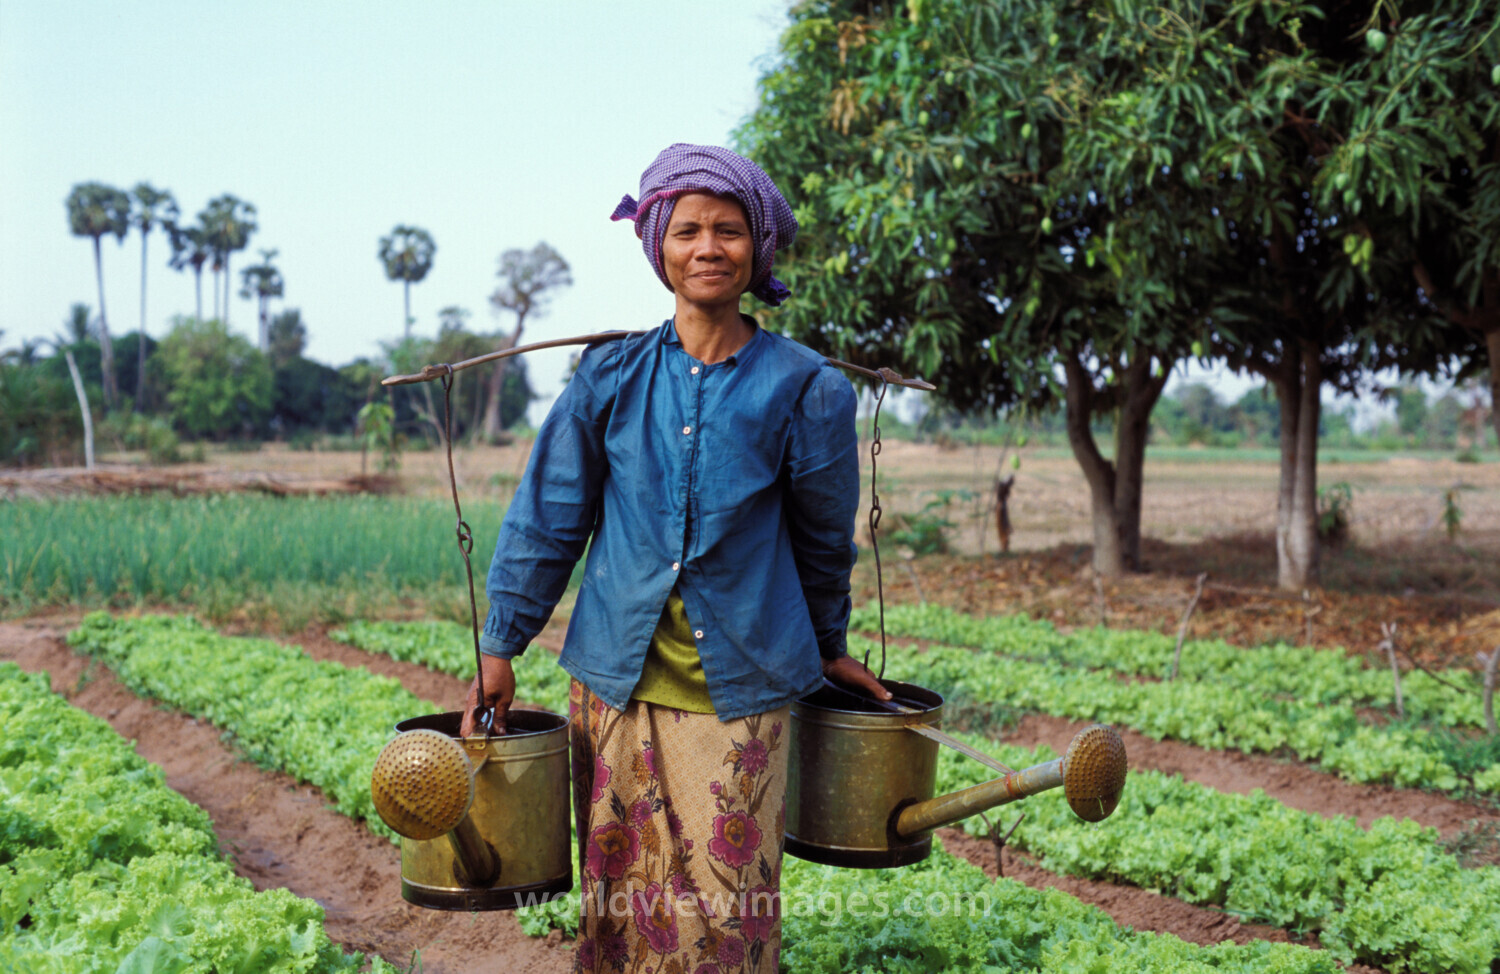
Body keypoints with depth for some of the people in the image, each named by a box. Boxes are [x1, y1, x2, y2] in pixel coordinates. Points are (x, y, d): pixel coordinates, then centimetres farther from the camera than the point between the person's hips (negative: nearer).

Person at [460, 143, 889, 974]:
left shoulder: (803, 388, -2)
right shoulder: (611, 375, 0)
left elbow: (823, 536, 10)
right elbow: (548, 516, 6)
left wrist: (828, 647, 19)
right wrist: (500, 646, 5)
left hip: (739, 688, -1)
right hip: (617, 679, 2)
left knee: (725, 903, 3)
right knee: (624, 894, 10)